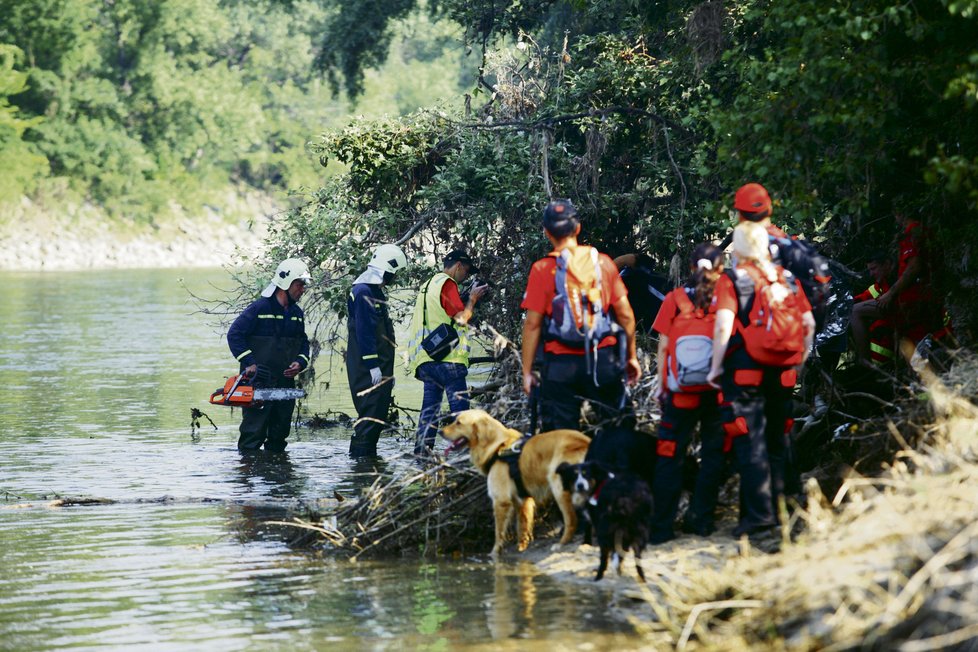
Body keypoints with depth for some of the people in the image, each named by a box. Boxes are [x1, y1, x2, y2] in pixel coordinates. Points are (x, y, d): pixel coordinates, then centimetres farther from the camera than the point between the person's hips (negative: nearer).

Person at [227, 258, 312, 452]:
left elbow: (303, 343, 21)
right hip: (259, 383, -7)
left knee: (279, 433, 12)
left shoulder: (297, 313, 12)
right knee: (254, 431, -8)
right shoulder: (259, 308, -10)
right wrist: (248, 363, -17)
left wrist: (300, 363, 0)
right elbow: (234, 334, -12)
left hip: (285, 381, 7)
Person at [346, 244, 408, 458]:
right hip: (368, 369, -10)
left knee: (378, 413, 11)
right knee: (371, 411, -14)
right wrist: (373, 365, -21)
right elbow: (364, 332, -19)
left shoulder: (374, 291, 20)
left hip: (378, 366, 10)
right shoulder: (363, 292, -14)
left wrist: (387, 371, 24)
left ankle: (368, 453, 15)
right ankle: (360, 452, -15)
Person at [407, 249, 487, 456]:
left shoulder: (428, 285, 22)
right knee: (459, 402, -6)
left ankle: (422, 449, 3)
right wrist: (472, 298, 2)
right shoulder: (447, 284, -7)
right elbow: (461, 318, -12)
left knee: (430, 406, 7)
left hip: (426, 358, 9)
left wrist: (469, 301, 17)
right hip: (446, 357, -9)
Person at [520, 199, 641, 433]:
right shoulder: (603, 262, 3)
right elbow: (626, 315, 4)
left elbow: (533, 324, -6)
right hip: (603, 359, 2)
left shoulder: (543, 270, -5)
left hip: (561, 363, -2)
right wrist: (631, 356, 15)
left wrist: (527, 371, 0)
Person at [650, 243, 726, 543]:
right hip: (717, 391, 0)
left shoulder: (674, 300, -4)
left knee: (669, 456, 7)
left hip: (680, 393, 0)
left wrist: (662, 384, 7)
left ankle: (661, 526, 5)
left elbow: (662, 348, -3)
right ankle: (700, 519, 11)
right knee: (713, 455, 13)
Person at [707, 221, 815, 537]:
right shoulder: (786, 278, 9)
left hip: (745, 371, -4)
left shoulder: (732, 280, -4)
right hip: (783, 374, 4)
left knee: (749, 443, -3)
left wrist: (716, 367, -7)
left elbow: (723, 327, -15)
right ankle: (777, 508, 16)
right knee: (777, 440, 14)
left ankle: (759, 513, -10)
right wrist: (798, 360, 17)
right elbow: (809, 324, 6)